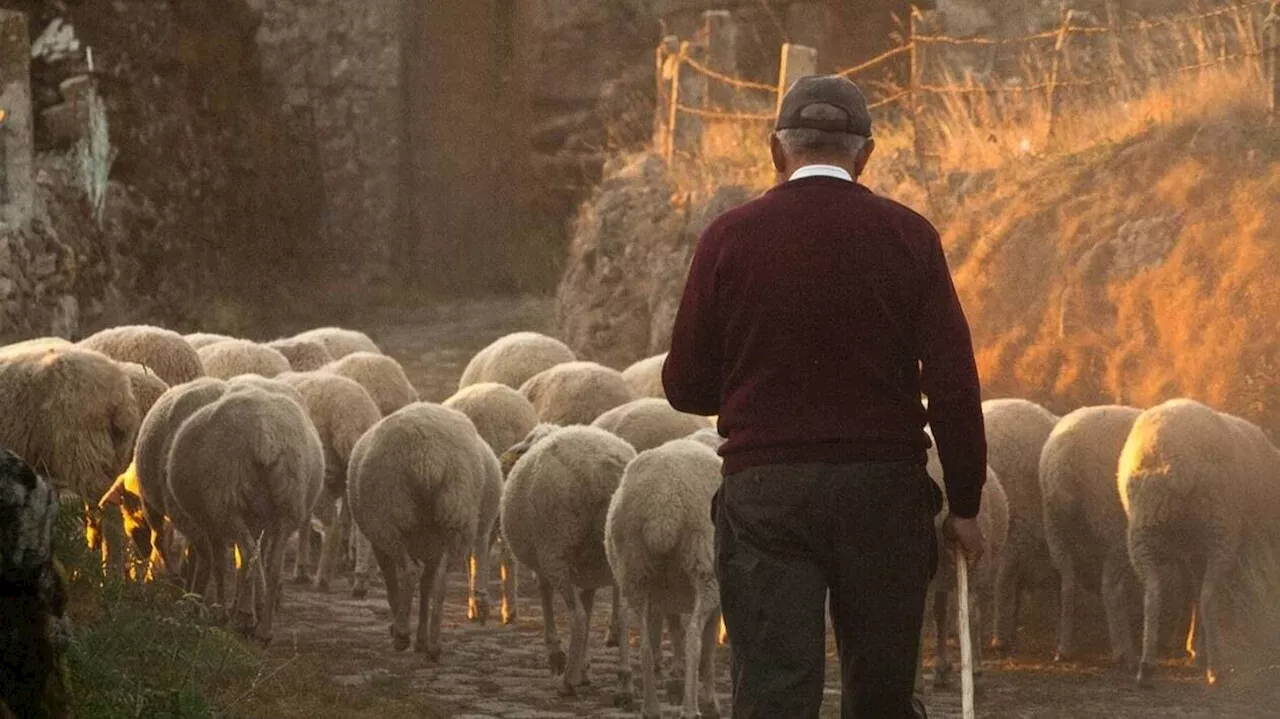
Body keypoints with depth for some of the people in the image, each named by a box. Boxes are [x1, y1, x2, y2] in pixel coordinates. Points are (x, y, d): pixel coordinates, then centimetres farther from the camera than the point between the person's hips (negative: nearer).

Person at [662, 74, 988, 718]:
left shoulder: (730, 237, -1)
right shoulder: (907, 237, 0)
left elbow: (685, 387, 3)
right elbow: (954, 386, -4)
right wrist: (964, 505, 4)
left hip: (764, 492, -1)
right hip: (885, 489, 1)